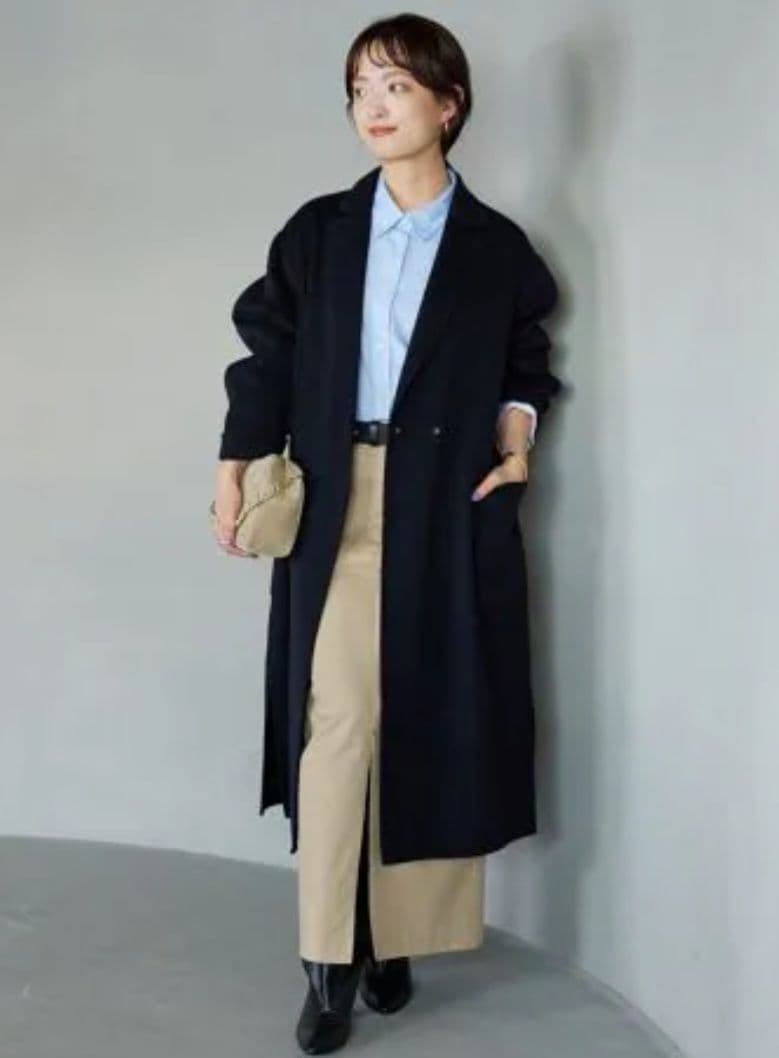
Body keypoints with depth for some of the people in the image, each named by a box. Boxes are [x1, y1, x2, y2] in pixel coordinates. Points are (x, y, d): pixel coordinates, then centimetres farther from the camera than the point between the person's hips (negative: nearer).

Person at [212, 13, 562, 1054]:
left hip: (449, 508, 0)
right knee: (335, 722, -6)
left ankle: (394, 937, 15)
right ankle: (331, 961, 1)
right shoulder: (316, 232, 10)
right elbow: (267, 353, 7)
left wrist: (517, 429, -3)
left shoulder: (498, 248, 8)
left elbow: (526, 361, 16)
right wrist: (235, 471, -1)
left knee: (430, 723, 2)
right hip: (336, 501, 0)